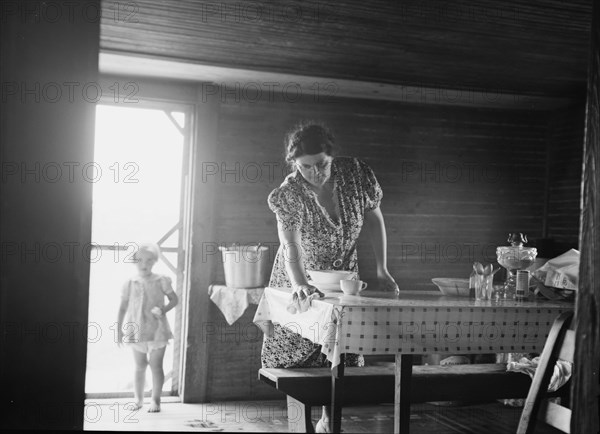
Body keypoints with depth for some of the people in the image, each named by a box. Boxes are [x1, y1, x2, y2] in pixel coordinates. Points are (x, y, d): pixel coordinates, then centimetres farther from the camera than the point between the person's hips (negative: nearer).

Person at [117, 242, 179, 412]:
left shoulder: (161, 281, -2)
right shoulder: (130, 284, 1)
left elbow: (174, 299, 5)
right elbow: (123, 308, 4)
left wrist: (163, 310, -13)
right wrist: (118, 330, 1)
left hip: (157, 330, -1)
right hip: (136, 330, 1)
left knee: (156, 365, 2)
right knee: (140, 366, 9)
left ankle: (155, 400, 12)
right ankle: (138, 398, 23)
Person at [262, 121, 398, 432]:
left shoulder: (356, 175, -18)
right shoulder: (288, 194, -24)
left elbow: (374, 219, -3)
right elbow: (292, 246, -34)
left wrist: (382, 270, -7)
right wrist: (299, 285, -53)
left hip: (343, 275, 2)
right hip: (300, 278, -1)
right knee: (295, 352, -1)